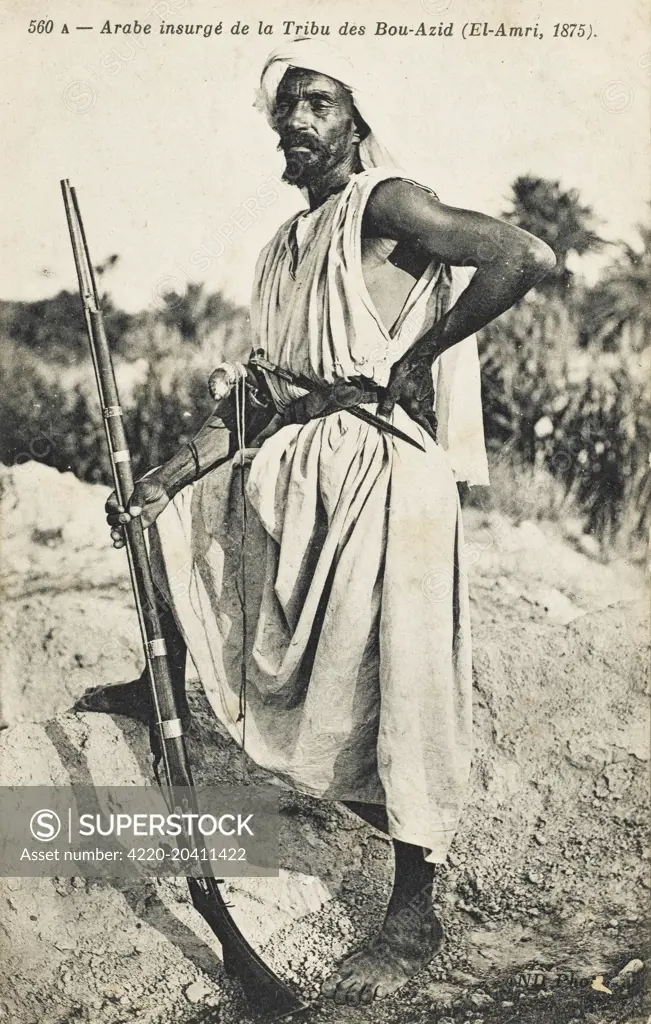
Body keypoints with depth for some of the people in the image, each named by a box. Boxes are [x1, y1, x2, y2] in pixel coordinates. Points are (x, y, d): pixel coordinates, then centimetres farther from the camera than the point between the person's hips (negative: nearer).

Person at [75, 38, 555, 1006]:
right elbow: (254, 394, 18)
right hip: (292, 466, 9)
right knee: (165, 513, 21)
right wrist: (163, 483, 12)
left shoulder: (386, 206, -7)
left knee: (396, 691, -4)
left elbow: (527, 256, -21)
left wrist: (412, 363, -16)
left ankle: (413, 915, 12)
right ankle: (165, 684, 42)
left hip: (384, 473, -8)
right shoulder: (283, 247, 16)